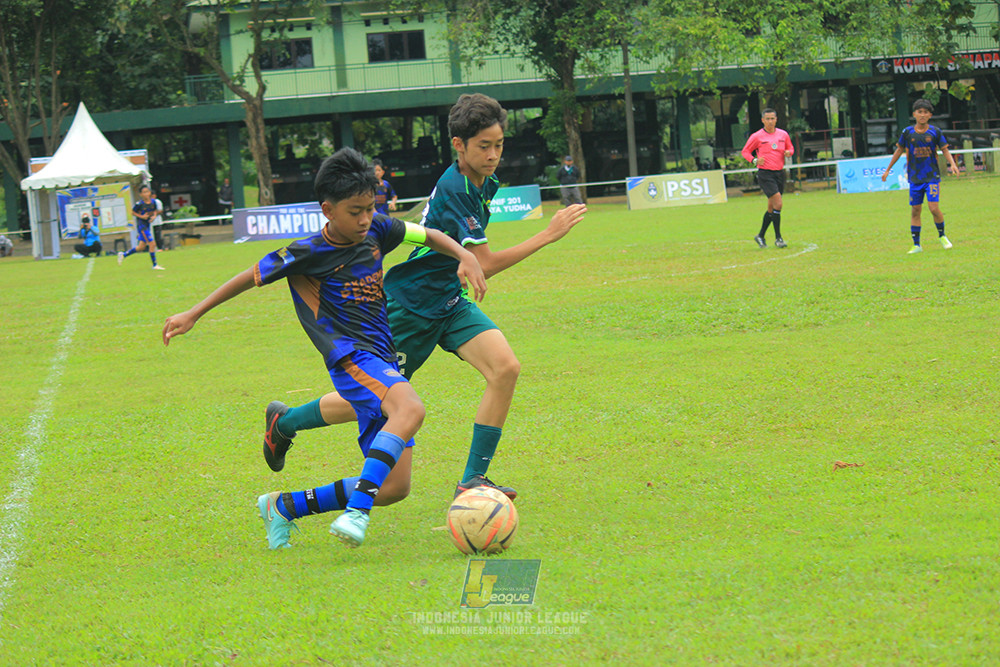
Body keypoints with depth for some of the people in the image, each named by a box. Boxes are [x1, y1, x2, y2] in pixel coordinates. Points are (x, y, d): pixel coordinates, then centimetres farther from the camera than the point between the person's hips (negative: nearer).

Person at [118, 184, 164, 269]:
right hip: (141, 225, -7)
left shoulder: (153, 202, 1)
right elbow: (133, 212, -4)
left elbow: (155, 211, 16)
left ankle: (123, 255, 28)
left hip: (147, 225, 7)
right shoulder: (139, 204, -15)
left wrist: (154, 216, -5)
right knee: (152, 244, -10)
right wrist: (141, 216, -17)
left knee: (142, 247, 14)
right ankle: (154, 265, 0)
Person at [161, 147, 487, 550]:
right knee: (410, 410, -39)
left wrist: (465, 256, 1)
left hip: (383, 359, 7)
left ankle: (283, 506, 15)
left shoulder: (376, 231, 8)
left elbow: (428, 236, 21)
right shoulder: (309, 253, -7)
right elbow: (252, 276, 3)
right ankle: (356, 512, -49)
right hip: (350, 355, -7)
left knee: (394, 488, 1)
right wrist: (192, 316, 8)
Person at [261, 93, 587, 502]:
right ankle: (284, 421, 31)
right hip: (410, 305, -8)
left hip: (449, 301, 8)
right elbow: (485, 264, -30)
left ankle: (472, 480, -10)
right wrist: (548, 235, -31)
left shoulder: (483, 183, 2)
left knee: (504, 367, -16)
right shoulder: (454, 189, -26)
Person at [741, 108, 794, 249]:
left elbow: (791, 148, 21)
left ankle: (760, 236, 26)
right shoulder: (757, 137, -4)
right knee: (778, 203, -17)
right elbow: (745, 151, 4)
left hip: (779, 173, 5)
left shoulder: (783, 134, 8)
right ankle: (778, 238, -12)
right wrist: (755, 160, -14)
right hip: (765, 174, -5)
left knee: (772, 208, 10)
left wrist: (789, 152, -3)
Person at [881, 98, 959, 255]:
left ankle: (942, 236, 13)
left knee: (934, 208, -12)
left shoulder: (935, 132, -1)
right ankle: (916, 245, 11)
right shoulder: (908, 133, 1)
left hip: (932, 176, -2)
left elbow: (945, 150, 4)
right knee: (915, 210, 3)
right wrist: (887, 170, 17)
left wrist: (952, 164, -14)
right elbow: (899, 150, 12)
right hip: (915, 178, 2)